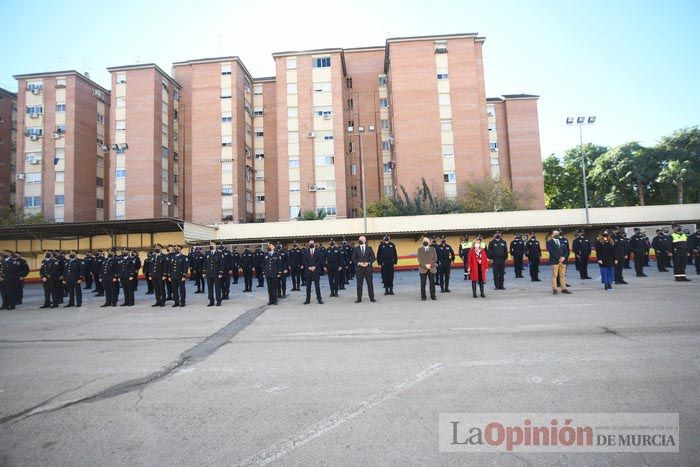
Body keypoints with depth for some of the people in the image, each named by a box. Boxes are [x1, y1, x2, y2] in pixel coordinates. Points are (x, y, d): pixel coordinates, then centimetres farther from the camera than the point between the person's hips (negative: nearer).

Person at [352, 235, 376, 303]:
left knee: (370, 283, 2)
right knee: (359, 284, 2)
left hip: (368, 268, 0)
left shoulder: (369, 248, 7)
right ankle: (359, 298, 8)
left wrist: (368, 263, -10)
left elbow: (373, 257, 5)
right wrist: (359, 263, -12)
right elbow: (353, 259, 3)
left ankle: (372, 298, 11)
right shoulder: (356, 249, 6)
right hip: (359, 269, 0)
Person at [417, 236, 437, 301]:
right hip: (423, 269, -1)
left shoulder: (433, 249, 12)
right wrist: (425, 265, -14)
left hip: (432, 269, 1)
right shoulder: (420, 249, 9)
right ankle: (423, 296, 5)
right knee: (423, 283, 0)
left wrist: (430, 265, -12)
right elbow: (419, 259, -3)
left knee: (432, 283, 1)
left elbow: (435, 258, 2)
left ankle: (433, 296, 8)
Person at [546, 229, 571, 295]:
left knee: (563, 275, 6)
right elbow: (551, 252, -11)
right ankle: (554, 289, 0)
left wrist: (564, 257, -6)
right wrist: (559, 258, -15)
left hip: (562, 261, 5)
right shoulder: (549, 242, -1)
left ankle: (564, 289, 10)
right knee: (554, 275, -3)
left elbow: (566, 250, 12)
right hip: (554, 261, -5)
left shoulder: (562, 242, 18)